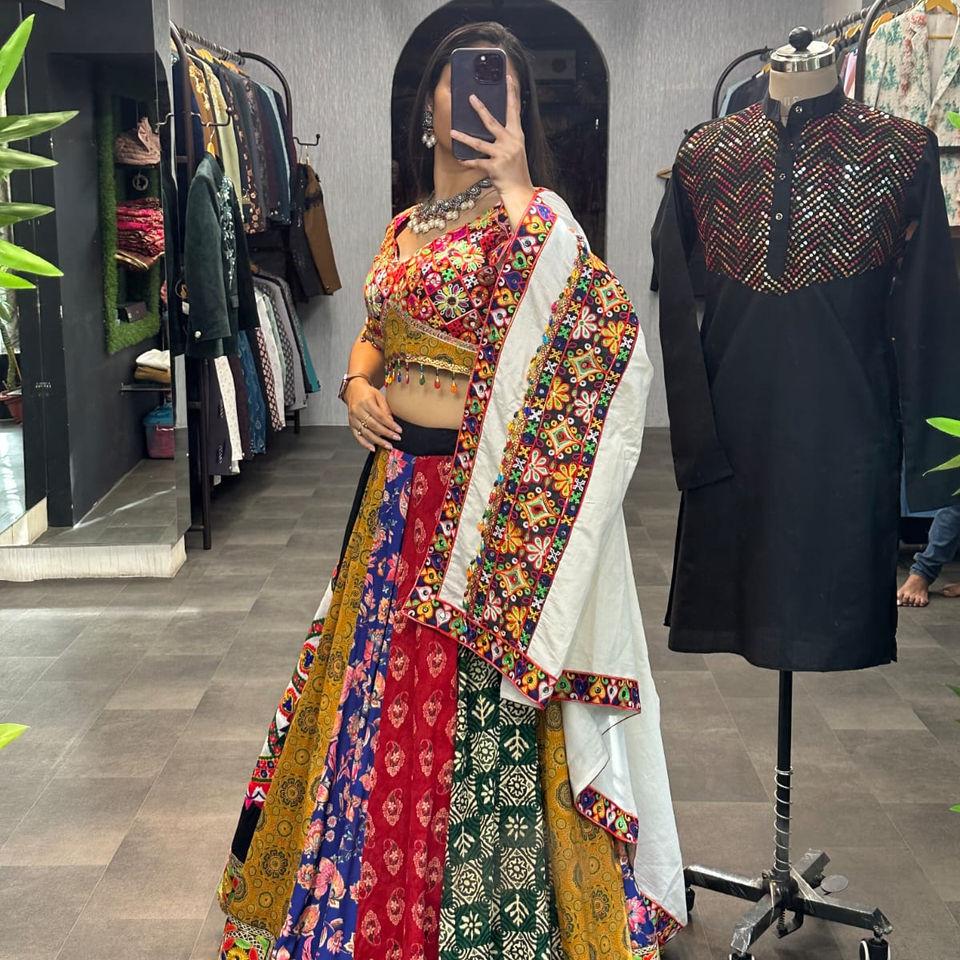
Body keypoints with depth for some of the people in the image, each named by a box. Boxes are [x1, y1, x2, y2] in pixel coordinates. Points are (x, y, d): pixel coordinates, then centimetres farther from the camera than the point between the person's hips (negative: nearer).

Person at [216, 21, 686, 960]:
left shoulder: (535, 216, -7)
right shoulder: (407, 228, 13)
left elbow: (604, 324, -24)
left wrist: (512, 185, -21)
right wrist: (358, 385, 2)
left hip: (492, 486, -7)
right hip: (403, 481, 7)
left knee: (480, 709, -1)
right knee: (391, 681, 15)